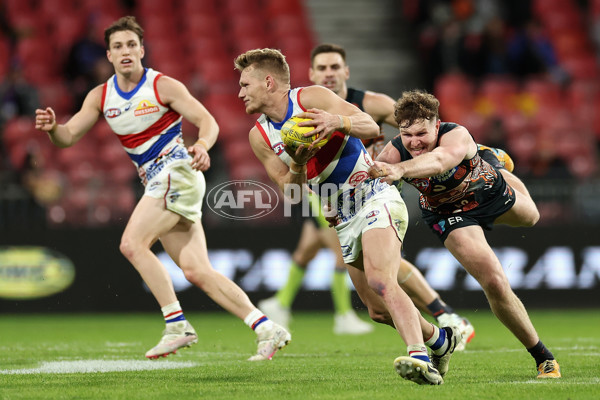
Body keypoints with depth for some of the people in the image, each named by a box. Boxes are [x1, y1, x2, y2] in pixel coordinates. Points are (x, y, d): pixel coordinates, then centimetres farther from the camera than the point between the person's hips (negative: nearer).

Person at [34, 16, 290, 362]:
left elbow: (207, 121, -9)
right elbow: (69, 136, 7)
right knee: (196, 272, 0)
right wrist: (52, 127, -16)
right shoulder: (100, 97, 10)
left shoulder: (163, 86, -7)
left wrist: (202, 146, -31)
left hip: (178, 173, -7)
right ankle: (267, 330, 2)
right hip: (157, 184, 7)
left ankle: (177, 324, -15)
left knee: (132, 243, -21)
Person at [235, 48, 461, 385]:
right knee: (379, 309, 7)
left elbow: (371, 127, -17)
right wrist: (297, 166, -19)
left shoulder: (312, 98, -9)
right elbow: (293, 196, 2)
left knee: (379, 281, -30)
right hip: (343, 220, 7)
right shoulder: (260, 137, 6)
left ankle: (419, 357, -42)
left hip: (375, 197, -7)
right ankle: (439, 339, 30)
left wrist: (338, 121, -37)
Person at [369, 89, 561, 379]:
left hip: (491, 192, 1)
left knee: (530, 217, 36)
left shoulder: (457, 136, -42)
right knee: (496, 285, -18)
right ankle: (543, 357, 1)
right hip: (449, 213, -1)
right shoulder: (394, 154, -32)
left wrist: (399, 170, -82)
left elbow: (438, 160, -64)